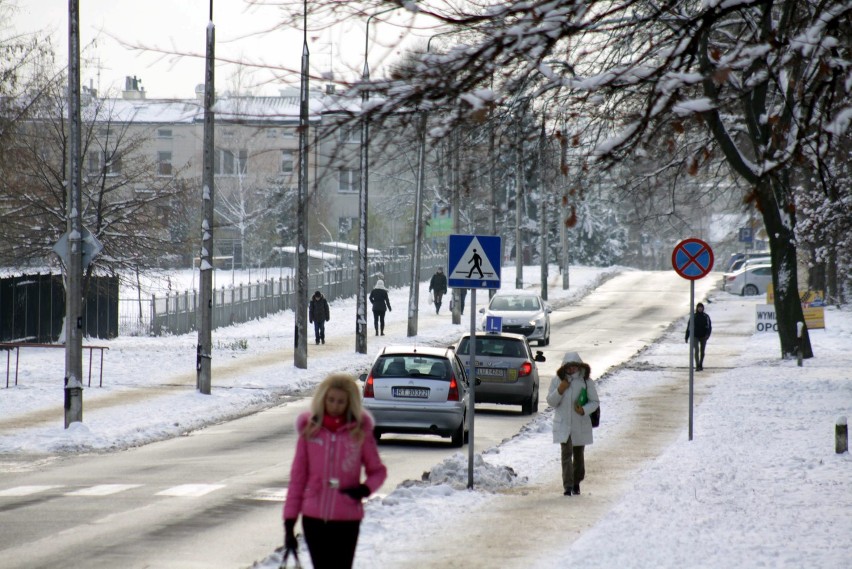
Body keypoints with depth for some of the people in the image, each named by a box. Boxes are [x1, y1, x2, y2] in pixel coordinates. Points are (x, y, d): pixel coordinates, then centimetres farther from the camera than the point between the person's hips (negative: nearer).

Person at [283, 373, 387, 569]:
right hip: (314, 518, 1)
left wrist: (366, 488, -15)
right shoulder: (309, 430, 2)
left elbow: (377, 470, 9)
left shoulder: (360, 431, -1)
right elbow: (297, 477, 5)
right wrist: (289, 521, 3)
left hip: (347, 519, -1)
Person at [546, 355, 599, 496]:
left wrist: (584, 410, -19)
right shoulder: (557, 381, 0)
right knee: (566, 453, -13)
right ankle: (568, 486, -17)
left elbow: (595, 402, 1)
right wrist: (559, 391, -17)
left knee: (579, 455, 12)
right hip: (563, 425, -1)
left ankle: (576, 483, 31)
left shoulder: (586, 381, -3)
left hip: (580, 424, 1)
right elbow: (551, 401, 1)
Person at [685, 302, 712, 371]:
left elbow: (709, 326, -1)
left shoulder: (706, 316, -1)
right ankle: (697, 366, -18)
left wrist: (708, 334, -19)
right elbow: (689, 327, 3)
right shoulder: (693, 316, -2)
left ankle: (701, 365, 25)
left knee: (702, 351, 11)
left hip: (703, 337, 2)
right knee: (696, 350, -16)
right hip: (695, 336, -2)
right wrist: (686, 337, 3)